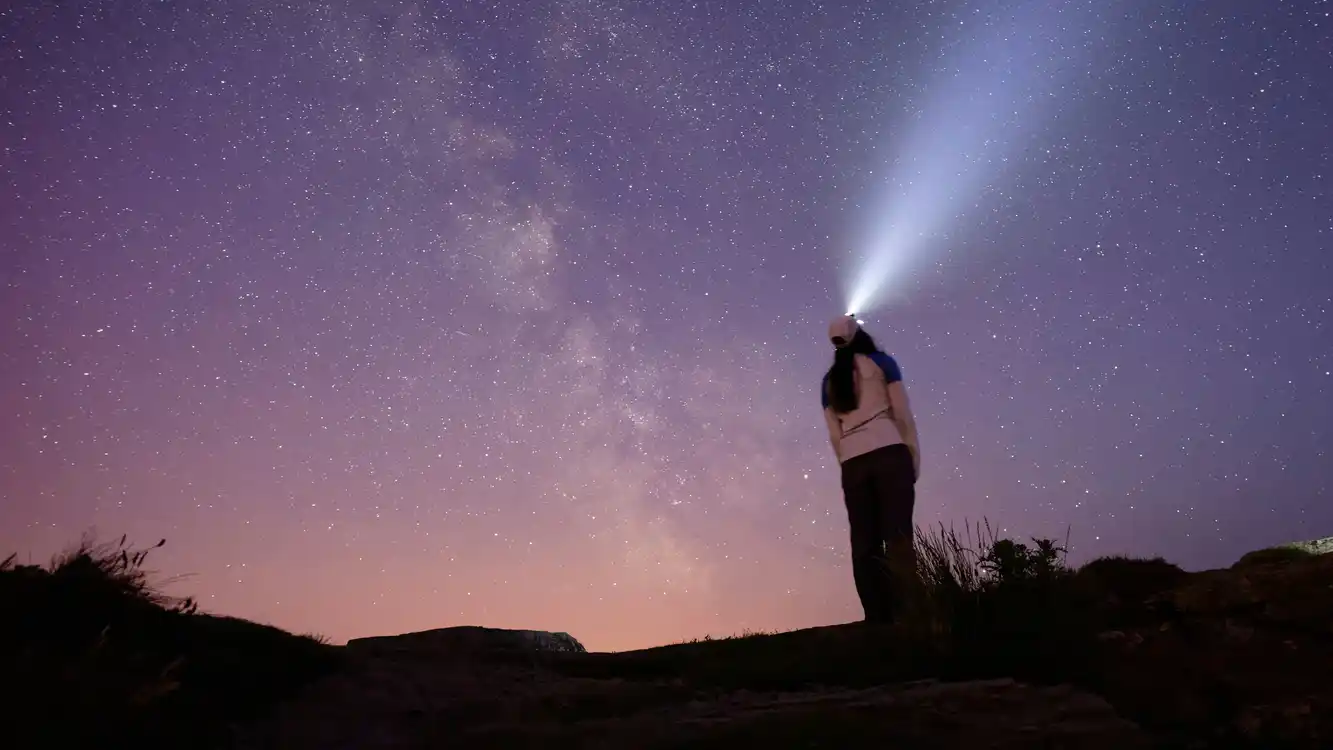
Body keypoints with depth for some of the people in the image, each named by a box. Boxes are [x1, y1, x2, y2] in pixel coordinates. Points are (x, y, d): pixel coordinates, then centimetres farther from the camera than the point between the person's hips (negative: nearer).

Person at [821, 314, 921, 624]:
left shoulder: (829, 381, 20)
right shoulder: (881, 362, 10)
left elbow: (834, 436, 15)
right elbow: (903, 414, 3)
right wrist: (915, 457, 6)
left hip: (852, 464, 3)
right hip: (889, 453, -3)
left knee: (864, 545, 0)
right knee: (898, 537, -10)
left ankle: (878, 619, -6)